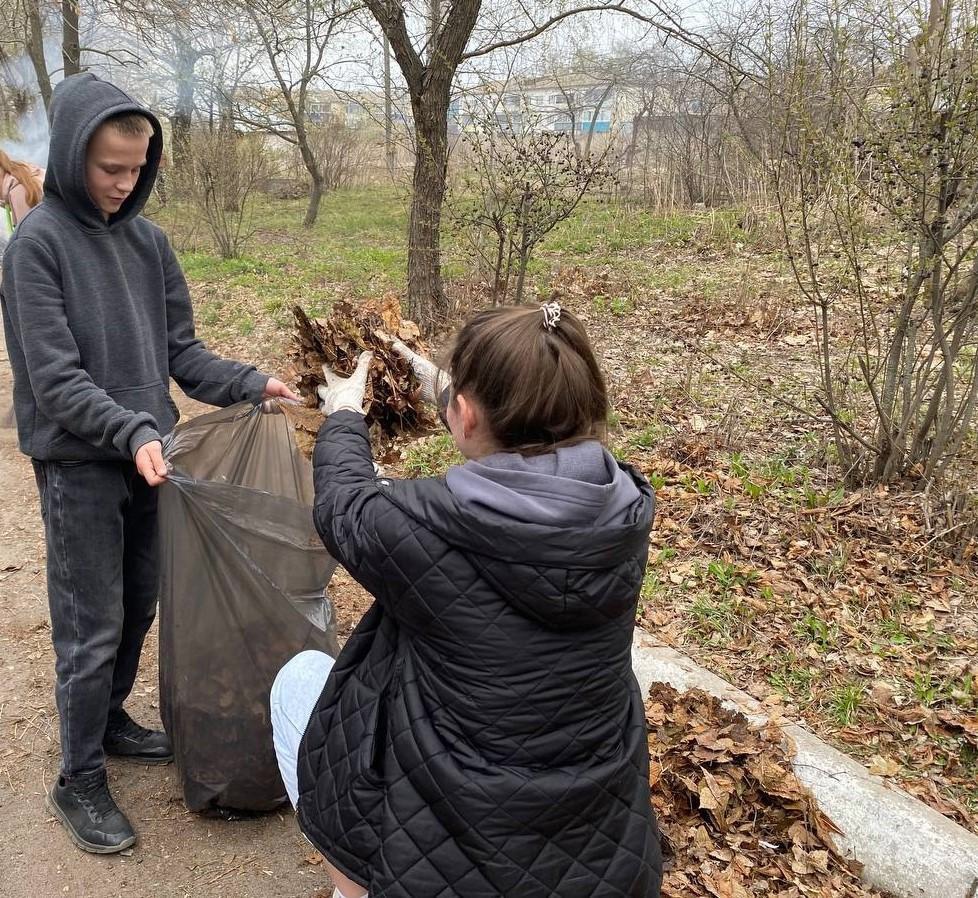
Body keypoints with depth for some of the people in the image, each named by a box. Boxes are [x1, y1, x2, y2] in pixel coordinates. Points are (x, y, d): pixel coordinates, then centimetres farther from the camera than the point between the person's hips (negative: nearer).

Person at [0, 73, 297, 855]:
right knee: (92, 629, 3)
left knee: (138, 609, 17)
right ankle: (80, 781, 20)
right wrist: (130, 432, -29)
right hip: (79, 467, -5)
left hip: (147, 459, 6)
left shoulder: (148, 240, 5)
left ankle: (109, 719, 40)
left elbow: (179, 351, 7)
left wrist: (250, 385, -8)